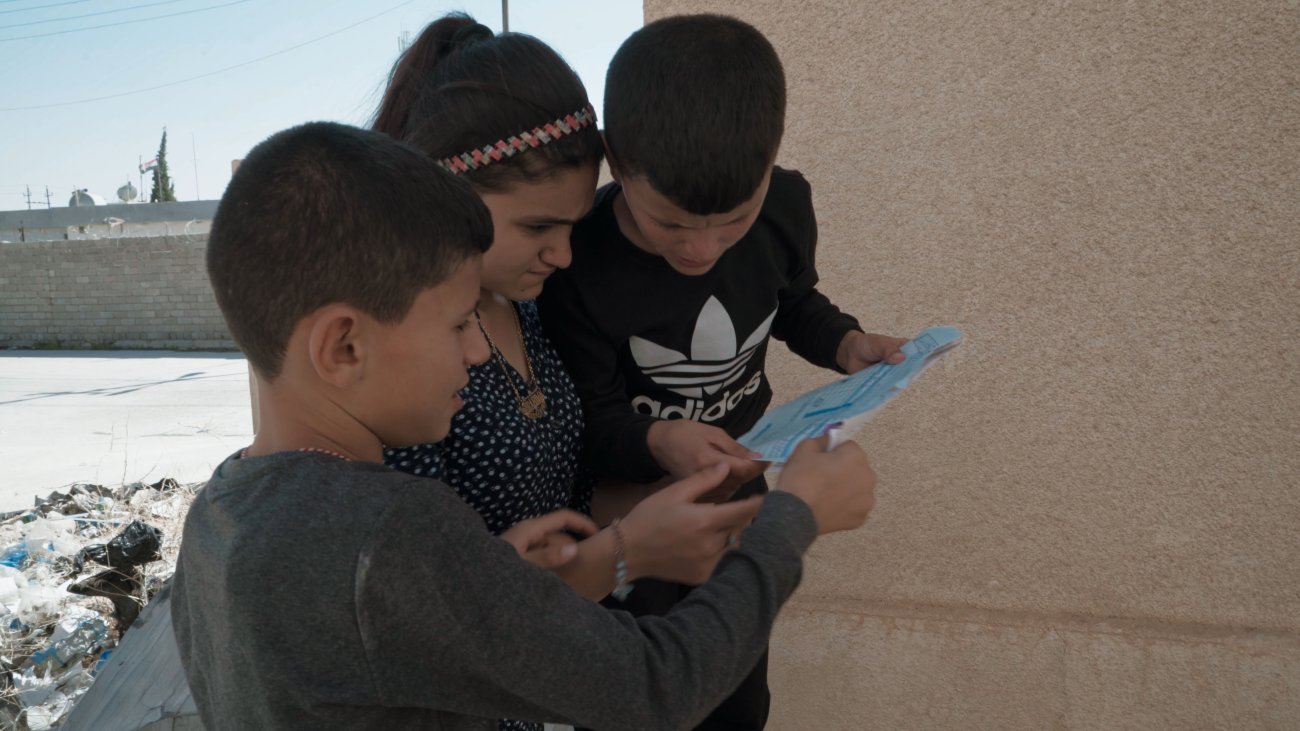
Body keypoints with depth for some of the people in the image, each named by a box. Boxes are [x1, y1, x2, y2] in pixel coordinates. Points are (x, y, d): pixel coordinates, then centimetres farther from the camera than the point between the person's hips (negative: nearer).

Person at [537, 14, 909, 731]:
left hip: (739, 480, 4)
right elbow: (591, 419, -22)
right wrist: (657, 443, -43)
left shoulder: (784, 207, -19)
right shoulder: (577, 264, -32)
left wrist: (846, 344, -17)